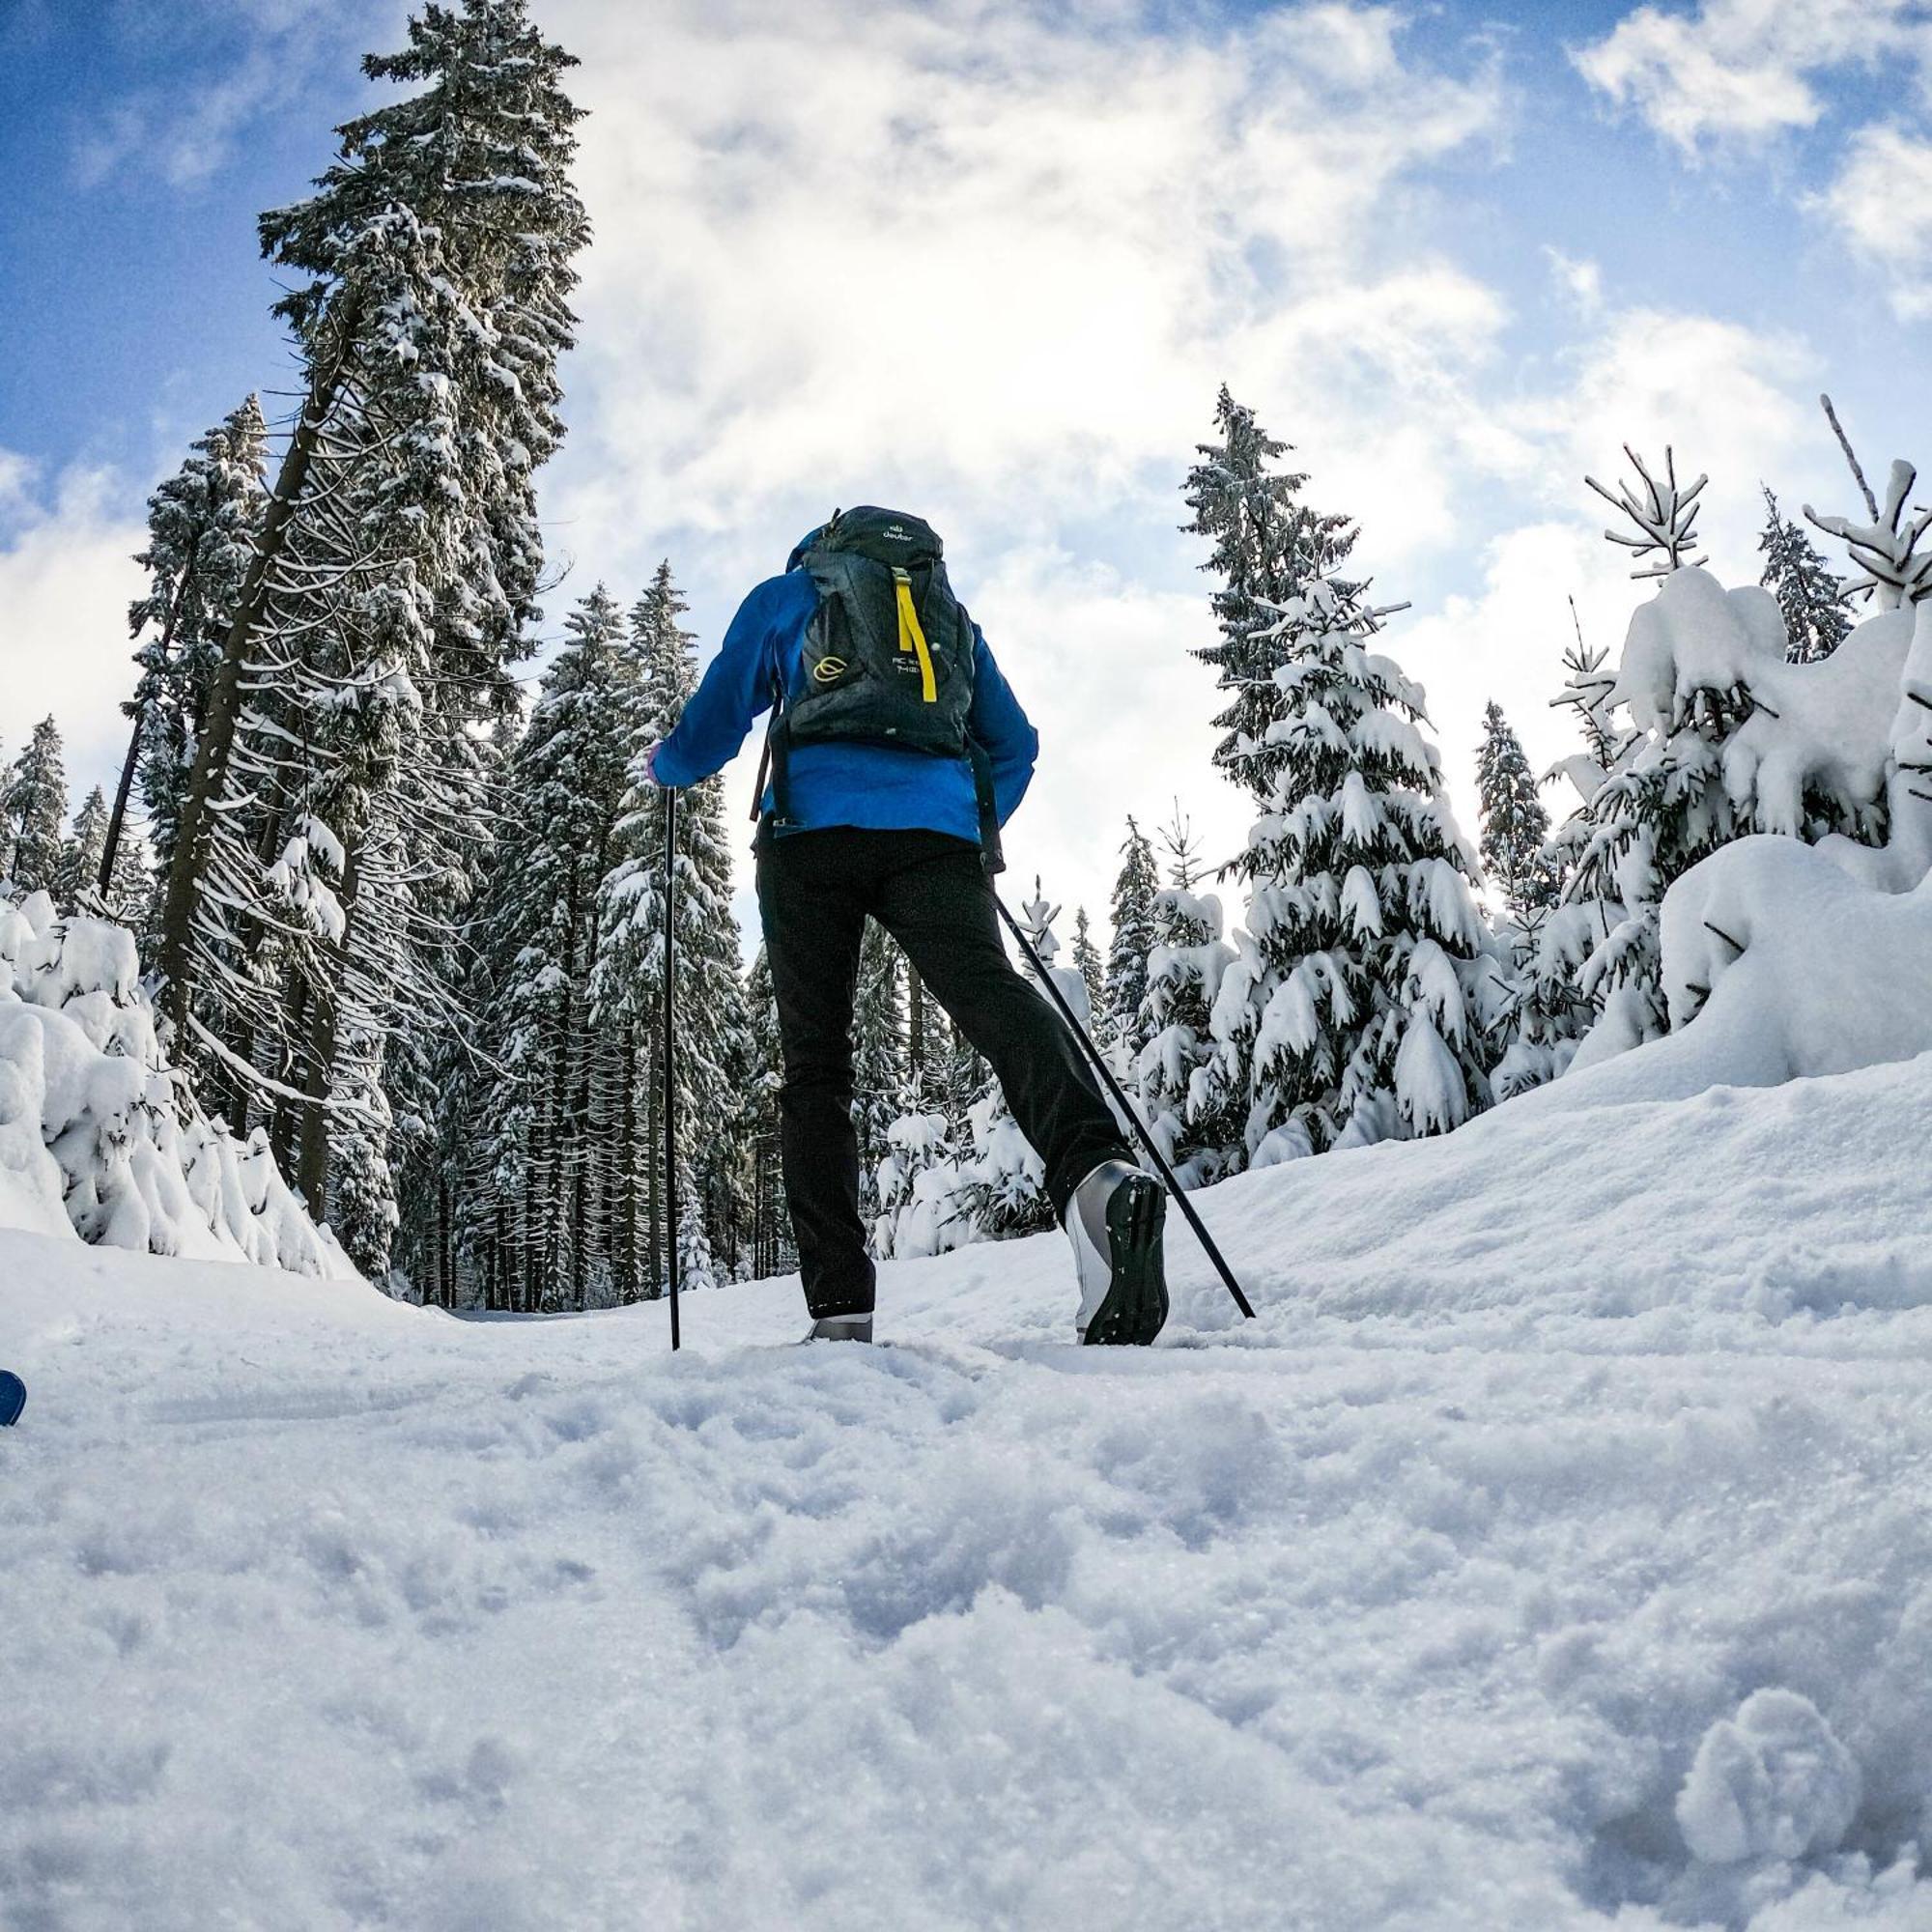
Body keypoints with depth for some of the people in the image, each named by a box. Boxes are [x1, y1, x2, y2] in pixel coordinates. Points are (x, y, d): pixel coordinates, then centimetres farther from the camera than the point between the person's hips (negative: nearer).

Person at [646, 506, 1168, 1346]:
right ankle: (1096, 1168, -50)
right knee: (990, 991, -19)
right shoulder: (953, 615, 34)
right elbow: (1015, 746, 32)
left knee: (815, 1060, 1)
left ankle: (839, 1306, -9)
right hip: (940, 829, 2)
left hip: (812, 828, -1)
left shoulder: (783, 596, 26)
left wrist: (663, 764, 47)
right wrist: (980, 834, 47)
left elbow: (707, 734, 25)